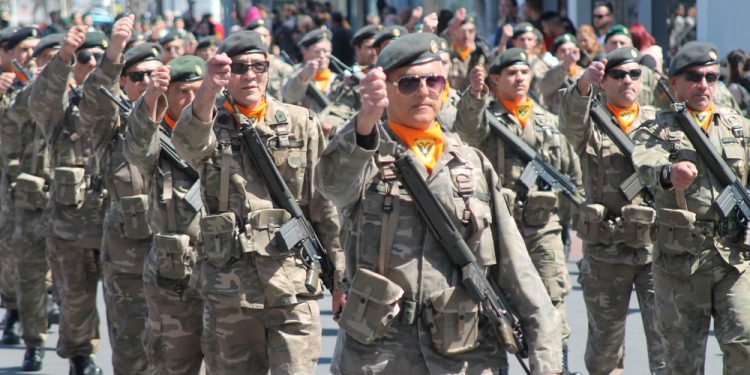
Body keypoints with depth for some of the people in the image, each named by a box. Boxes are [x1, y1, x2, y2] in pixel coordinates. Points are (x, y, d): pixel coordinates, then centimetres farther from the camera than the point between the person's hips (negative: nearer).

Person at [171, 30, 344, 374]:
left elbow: (326, 204, 8)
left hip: (294, 283, -1)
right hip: (229, 288, 1)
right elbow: (188, 142, -23)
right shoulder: (211, 124, 3)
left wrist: (341, 275, 7)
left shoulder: (300, 123, 5)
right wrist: (207, 90, -43)